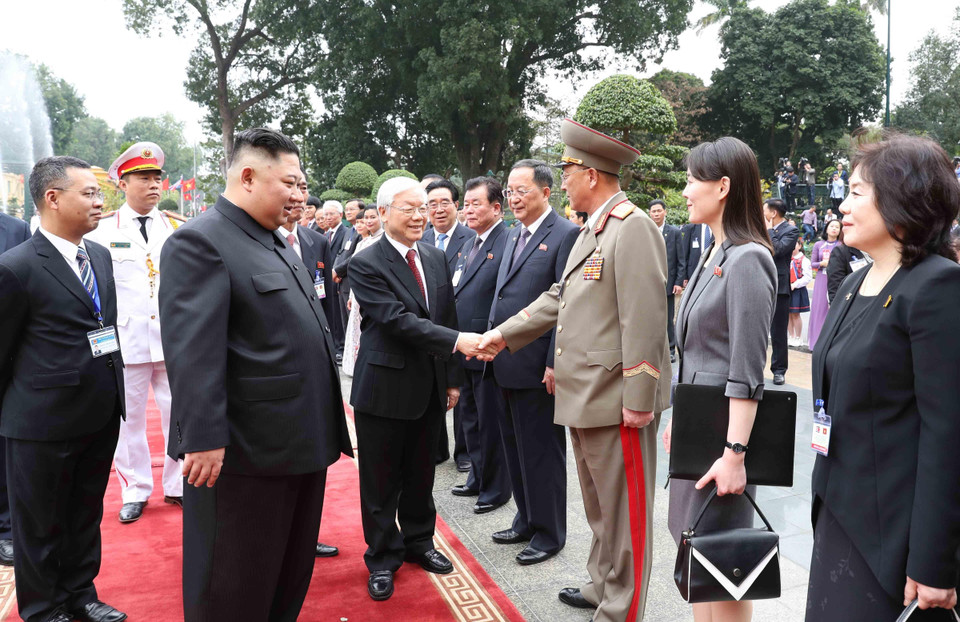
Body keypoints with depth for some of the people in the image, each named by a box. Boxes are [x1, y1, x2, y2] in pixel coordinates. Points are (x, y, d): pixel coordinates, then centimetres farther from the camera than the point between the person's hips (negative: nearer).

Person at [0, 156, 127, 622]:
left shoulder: (100, 255, 6)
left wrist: (112, 391, 12)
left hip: (101, 414, 7)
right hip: (44, 422, -6)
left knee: (86, 515, 21)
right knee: (40, 526, 12)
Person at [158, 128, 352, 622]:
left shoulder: (278, 243, 15)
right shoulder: (199, 242, -14)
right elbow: (192, 351, -22)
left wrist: (325, 427, 22)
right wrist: (204, 439, -25)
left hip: (301, 445, 9)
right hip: (245, 453, -9)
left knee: (291, 579, 22)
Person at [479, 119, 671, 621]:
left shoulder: (633, 227, -16)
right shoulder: (591, 230, 16)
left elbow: (644, 320, -21)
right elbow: (559, 297, 20)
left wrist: (638, 400, -22)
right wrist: (504, 334, 16)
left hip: (616, 399, -10)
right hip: (583, 393, 10)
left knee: (622, 509, 4)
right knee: (598, 504, 22)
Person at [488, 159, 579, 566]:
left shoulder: (565, 235, -12)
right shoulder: (515, 235, 15)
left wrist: (555, 364, -20)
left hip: (538, 366, -8)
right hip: (508, 364, 8)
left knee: (542, 450, 4)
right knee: (516, 447, 18)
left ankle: (549, 532, 19)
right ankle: (527, 520, 33)